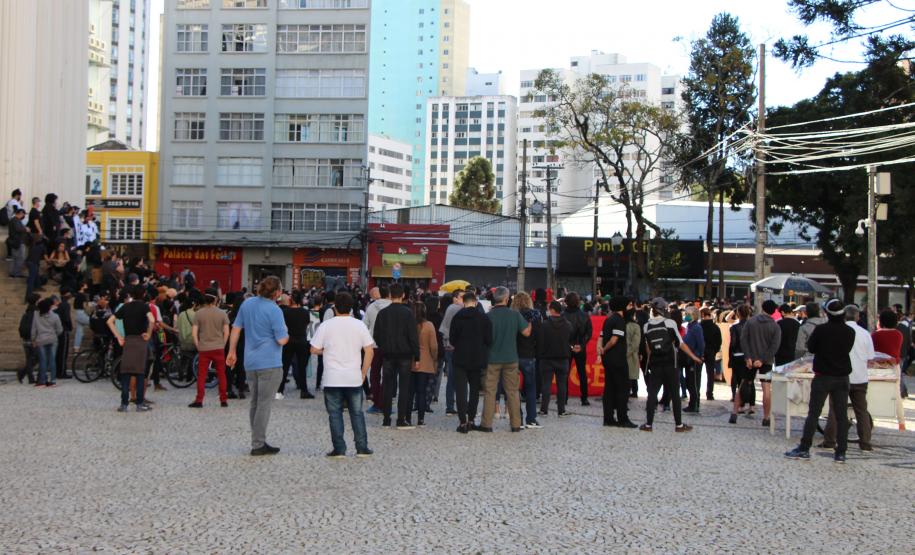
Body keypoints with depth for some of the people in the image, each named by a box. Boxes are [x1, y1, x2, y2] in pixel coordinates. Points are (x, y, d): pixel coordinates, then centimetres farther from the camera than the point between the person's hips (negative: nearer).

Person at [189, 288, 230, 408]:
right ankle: (223, 400, 11)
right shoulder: (222, 313, -2)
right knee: (221, 375, 9)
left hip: (203, 348, 0)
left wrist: (197, 346, 5)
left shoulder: (198, 313, -3)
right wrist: (222, 345, 8)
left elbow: (194, 332, -4)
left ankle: (199, 400, 1)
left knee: (201, 376, 4)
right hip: (219, 348, 0)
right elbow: (226, 332, -3)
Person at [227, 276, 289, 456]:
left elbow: (236, 328, 12)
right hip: (269, 364, -7)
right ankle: (258, 445, -2)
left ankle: (258, 441, 19)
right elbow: (282, 340, -15)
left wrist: (232, 351, 20)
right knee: (264, 404, -3)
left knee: (255, 403, 14)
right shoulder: (274, 310, -14)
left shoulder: (247, 303, 7)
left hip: (250, 362, 7)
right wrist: (286, 335, 7)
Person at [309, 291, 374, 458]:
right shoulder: (359, 325, 0)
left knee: (335, 414, 5)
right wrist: (363, 373, 5)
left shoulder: (326, 326, -5)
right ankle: (362, 448, 11)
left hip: (332, 379, -2)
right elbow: (369, 351, -2)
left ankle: (339, 449, 3)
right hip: (354, 378, 2)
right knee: (357, 413, 11)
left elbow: (314, 350, -4)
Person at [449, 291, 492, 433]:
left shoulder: (457, 317, -5)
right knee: (474, 389, 14)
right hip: (478, 359, 1)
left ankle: (463, 422, -5)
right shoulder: (483, 318, -4)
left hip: (459, 358, -1)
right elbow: (489, 340, -3)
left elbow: (452, 339, -2)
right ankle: (471, 420, 15)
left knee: (461, 390, 1)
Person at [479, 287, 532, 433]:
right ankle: (516, 424, 12)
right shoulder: (515, 315, -6)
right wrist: (530, 321, 13)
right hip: (511, 358, 2)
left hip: (492, 359, -2)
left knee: (489, 391, 5)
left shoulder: (489, 316, -10)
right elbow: (526, 332, -5)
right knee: (512, 392, 11)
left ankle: (487, 423, 4)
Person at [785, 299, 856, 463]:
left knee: (813, 414, 1)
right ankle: (841, 452, 5)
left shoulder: (821, 329, -13)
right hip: (842, 377, 3)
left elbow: (810, 348, -2)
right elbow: (847, 349, 10)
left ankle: (804, 449, 0)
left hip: (823, 376, -3)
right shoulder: (850, 332, -3)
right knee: (841, 415, 6)